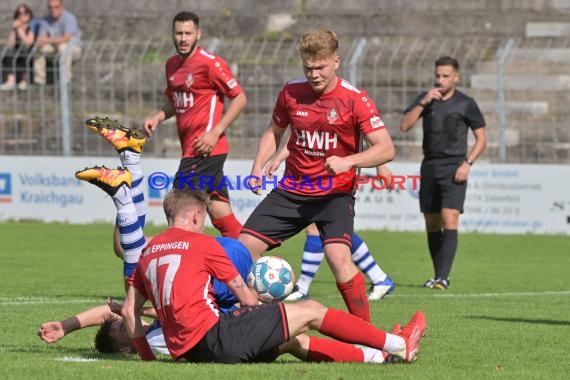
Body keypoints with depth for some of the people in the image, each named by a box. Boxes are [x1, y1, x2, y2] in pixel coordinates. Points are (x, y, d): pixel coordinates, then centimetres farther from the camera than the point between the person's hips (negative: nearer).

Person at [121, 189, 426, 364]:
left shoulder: (147, 253, 17)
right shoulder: (200, 243, -1)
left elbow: (129, 310, 11)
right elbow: (246, 298, 4)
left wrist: (147, 357, 18)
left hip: (188, 351, 8)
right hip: (212, 333, -8)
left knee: (292, 341, 21)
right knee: (309, 311, 4)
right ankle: (399, 347, 10)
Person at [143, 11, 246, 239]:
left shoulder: (210, 63, -10)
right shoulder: (172, 65, 14)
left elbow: (239, 98, -10)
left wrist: (215, 132, -16)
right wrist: (158, 117, 8)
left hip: (204, 149, -8)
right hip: (189, 149, 8)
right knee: (220, 214, 7)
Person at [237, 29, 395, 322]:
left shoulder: (355, 99, -13)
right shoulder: (291, 93, 0)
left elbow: (386, 149, -17)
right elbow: (275, 131, 19)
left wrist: (347, 161, -32)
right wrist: (258, 168, 4)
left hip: (335, 193, -5)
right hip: (291, 190, 5)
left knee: (338, 257, -26)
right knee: (245, 247, -3)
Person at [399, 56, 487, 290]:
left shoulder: (466, 104, -1)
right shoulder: (425, 98, 7)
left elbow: (481, 138, 3)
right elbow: (404, 126, -3)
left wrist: (468, 163, -11)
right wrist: (423, 103, -14)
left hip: (454, 167, -4)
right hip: (430, 165, 4)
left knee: (449, 220, -17)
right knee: (432, 224, 7)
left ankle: (443, 277, -22)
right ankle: (438, 275, 16)